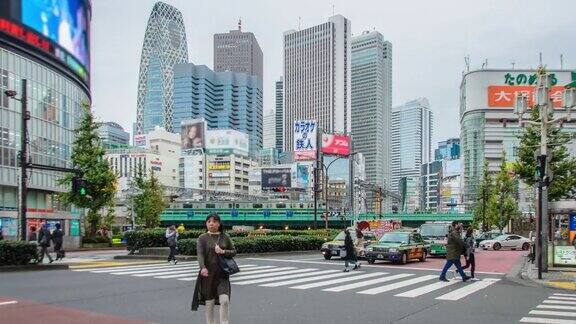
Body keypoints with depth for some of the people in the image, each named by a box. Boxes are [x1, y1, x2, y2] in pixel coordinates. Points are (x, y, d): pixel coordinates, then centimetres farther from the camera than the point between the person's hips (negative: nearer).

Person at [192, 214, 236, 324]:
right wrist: (203, 268, -32)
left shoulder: (225, 237, 6)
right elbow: (200, 254, -14)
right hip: (208, 274, -1)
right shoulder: (203, 238, -1)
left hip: (222, 274, 1)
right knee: (209, 302, 7)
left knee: (225, 300, -12)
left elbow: (234, 251, 10)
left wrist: (223, 252, -10)